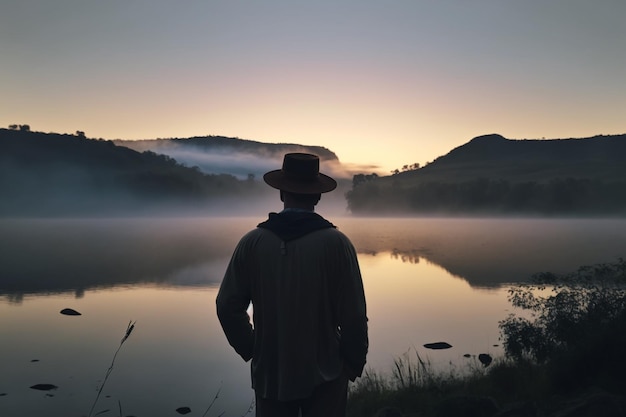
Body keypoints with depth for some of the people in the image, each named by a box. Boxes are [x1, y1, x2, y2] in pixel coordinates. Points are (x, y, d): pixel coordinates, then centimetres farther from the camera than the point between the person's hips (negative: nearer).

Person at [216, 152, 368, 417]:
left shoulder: (252, 242, -7)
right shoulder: (336, 243, -13)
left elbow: (228, 306, -4)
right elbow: (353, 315, -12)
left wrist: (250, 350, 11)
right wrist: (354, 363, 4)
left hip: (269, 373, 2)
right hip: (323, 375, -1)